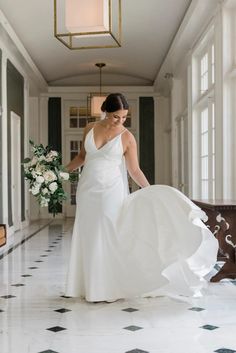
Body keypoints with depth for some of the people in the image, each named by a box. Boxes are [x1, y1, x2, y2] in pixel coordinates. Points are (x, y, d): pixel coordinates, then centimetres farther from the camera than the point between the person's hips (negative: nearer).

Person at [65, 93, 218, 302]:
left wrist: (150, 191, -11)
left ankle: (107, 289, 7)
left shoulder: (127, 138, -6)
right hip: (87, 191, 4)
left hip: (111, 191, -4)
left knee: (107, 238, -3)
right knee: (88, 239, 7)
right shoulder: (90, 128, 4)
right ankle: (90, 287, 18)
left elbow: (134, 170, -3)